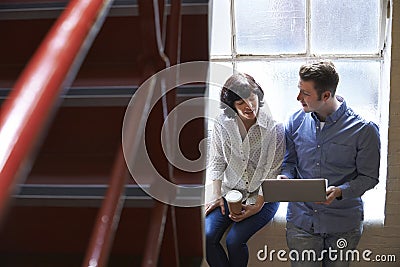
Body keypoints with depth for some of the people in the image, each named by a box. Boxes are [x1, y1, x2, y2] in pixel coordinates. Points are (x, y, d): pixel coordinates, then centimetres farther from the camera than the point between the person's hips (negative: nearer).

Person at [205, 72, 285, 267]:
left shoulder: (274, 128, -14)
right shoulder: (222, 123, -4)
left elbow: (273, 172, -10)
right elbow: (217, 161, 6)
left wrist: (257, 205, -14)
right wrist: (216, 196, -2)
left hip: (263, 196, -3)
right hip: (230, 191, 4)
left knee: (235, 240, -23)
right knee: (207, 236, -17)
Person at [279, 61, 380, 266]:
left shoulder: (364, 130, -11)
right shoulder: (296, 122, 0)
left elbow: (369, 177, -6)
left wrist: (340, 191, -23)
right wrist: (285, 177, -10)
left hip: (344, 225, -2)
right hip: (301, 219, 2)